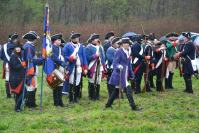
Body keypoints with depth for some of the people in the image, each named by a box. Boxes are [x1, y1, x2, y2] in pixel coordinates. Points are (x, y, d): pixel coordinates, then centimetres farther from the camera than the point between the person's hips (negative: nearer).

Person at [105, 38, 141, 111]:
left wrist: (131, 74, 22)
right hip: (119, 74, -9)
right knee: (128, 89, -12)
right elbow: (115, 63, -15)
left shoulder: (128, 52, 14)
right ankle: (133, 106, -9)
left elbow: (129, 64, 21)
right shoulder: (119, 52, -12)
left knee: (117, 89, 15)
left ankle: (108, 104, 25)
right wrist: (118, 66, -37)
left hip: (125, 74, 9)